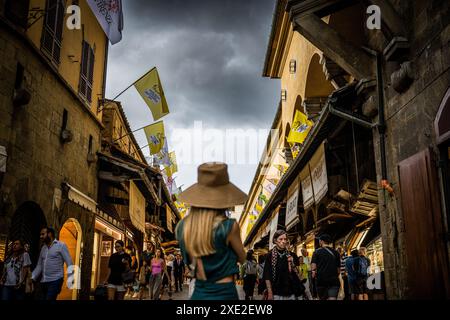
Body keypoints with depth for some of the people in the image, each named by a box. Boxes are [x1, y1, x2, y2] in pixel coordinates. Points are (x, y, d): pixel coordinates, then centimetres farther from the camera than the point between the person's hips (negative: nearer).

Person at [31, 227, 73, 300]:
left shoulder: (61, 245, -2)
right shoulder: (43, 248, 17)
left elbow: (69, 262, -8)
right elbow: (39, 265, 20)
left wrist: (70, 276, -21)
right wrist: (32, 278, 10)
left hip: (55, 281, -7)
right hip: (44, 282, 7)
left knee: (49, 299, -18)